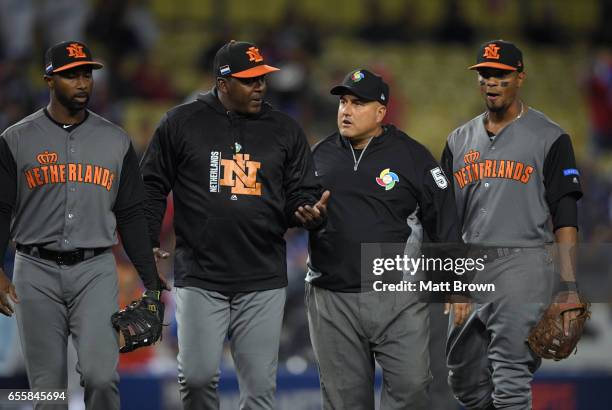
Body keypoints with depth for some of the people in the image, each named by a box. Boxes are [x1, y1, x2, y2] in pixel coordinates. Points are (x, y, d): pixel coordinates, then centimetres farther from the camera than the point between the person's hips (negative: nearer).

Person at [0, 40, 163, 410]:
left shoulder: (116, 142, 9)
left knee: (101, 374, -17)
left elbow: (131, 216, 11)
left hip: (95, 271, 0)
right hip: (36, 272, 0)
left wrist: (151, 280, 6)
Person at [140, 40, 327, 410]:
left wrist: (309, 212, -12)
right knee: (198, 376, -9)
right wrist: (148, 242, -1)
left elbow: (301, 193, 11)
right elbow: (153, 186, 9)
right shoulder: (182, 123, 3)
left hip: (263, 282, 2)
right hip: (200, 278, -2)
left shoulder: (285, 130, 9)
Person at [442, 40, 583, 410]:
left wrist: (569, 288, -13)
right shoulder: (460, 140, 16)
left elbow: (565, 218, -4)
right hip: (470, 268, 6)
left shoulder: (550, 138, 0)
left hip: (523, 267, -6)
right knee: (464, 378, 11)